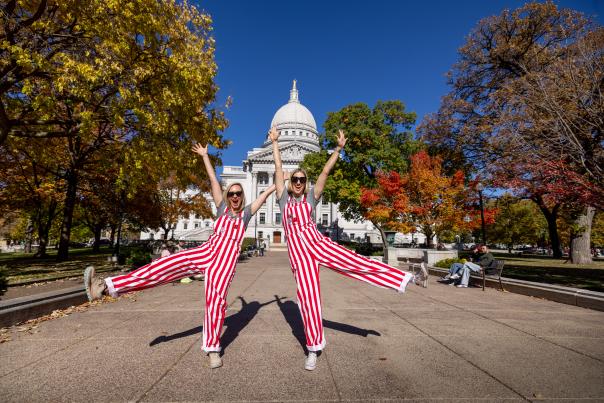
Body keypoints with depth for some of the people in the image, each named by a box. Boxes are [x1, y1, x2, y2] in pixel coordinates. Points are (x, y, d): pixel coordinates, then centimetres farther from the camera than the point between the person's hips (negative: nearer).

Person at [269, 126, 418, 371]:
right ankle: (313, 349, 11)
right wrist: (275, 143, 7)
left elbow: (325, 172, 5)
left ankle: (398, 279, 8)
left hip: (318, 243, 1)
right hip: (297, 252, 0)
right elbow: (278, 168, 6)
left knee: (356, 263, -10)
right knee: (308, 297, -1)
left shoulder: (311, 197, 10)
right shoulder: (284, 198, 10)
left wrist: (338, 148, 2)